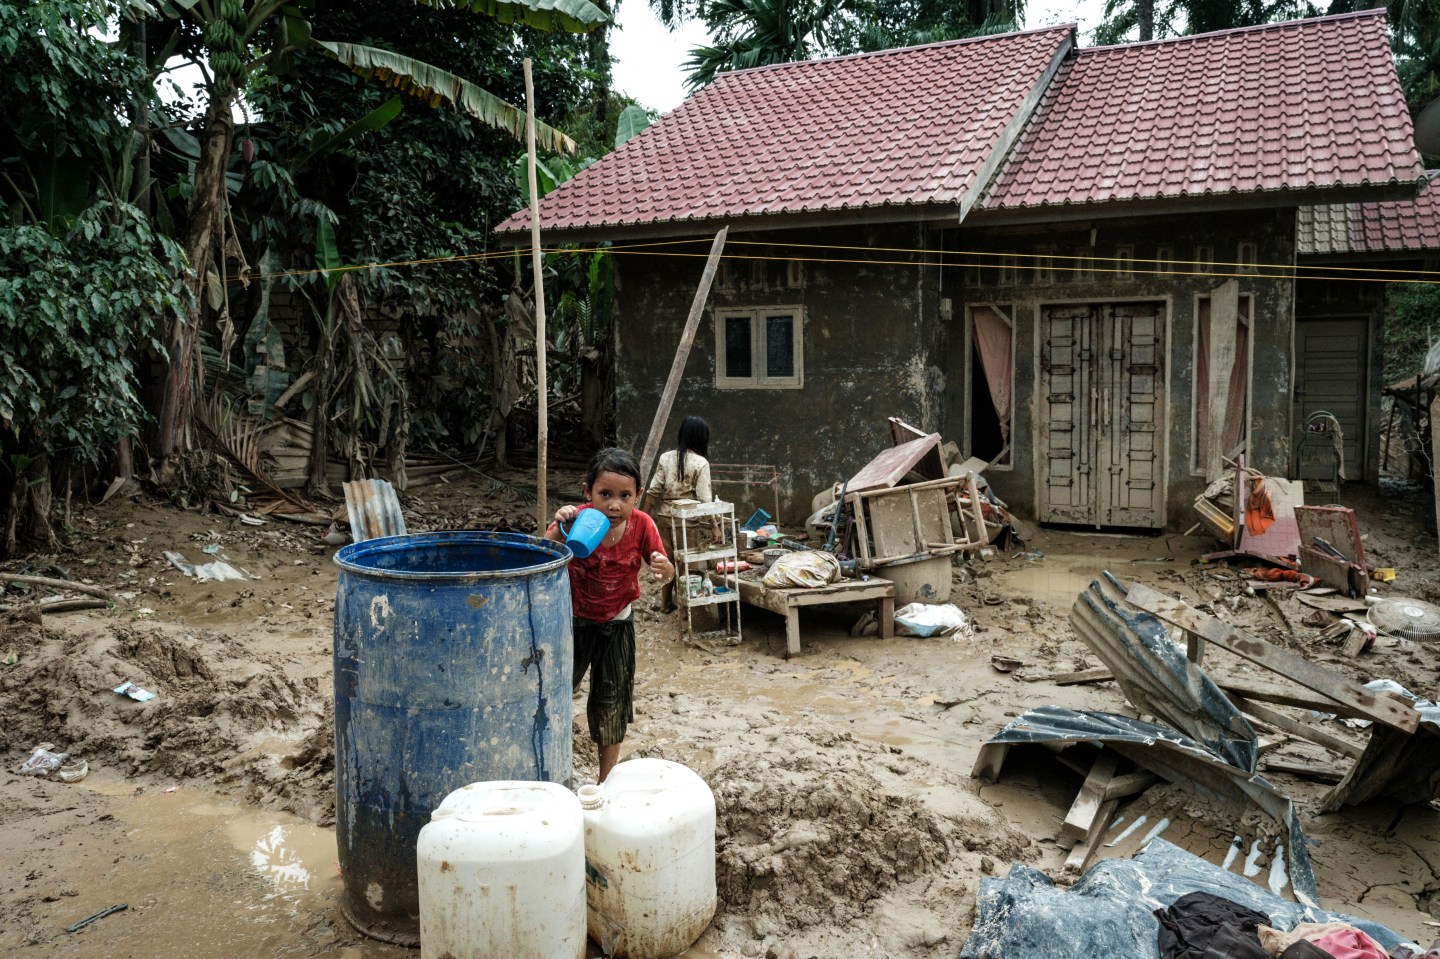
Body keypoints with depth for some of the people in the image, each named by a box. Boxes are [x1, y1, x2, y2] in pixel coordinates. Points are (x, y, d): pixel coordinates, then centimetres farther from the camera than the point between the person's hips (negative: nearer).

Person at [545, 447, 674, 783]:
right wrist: (558, 530, -45)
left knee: (612, 705, 13)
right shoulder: (577, 520, -22)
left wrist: (663, 568, -32)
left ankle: (607, 779, 31)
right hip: (574, 620, -1)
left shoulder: (641, 524, -17)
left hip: (617, 624, 2)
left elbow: (666, 577, -8)